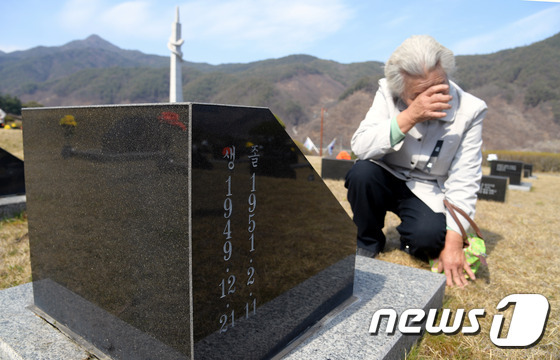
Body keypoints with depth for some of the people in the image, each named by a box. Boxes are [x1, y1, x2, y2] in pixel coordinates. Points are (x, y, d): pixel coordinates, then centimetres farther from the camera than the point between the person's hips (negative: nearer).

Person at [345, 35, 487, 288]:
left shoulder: (470, 111, -15)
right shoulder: (387, 94, -14)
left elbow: (464, 181, -17)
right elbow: (360, 148, -25)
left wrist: (453, 241, -24)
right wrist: (409, 117, -36)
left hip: (427, 192, -1)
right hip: (387, 178, 2)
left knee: (428, 236, -31)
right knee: (361, 173, -30)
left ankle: (410, 240, 10)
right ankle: (368, 242, -2)